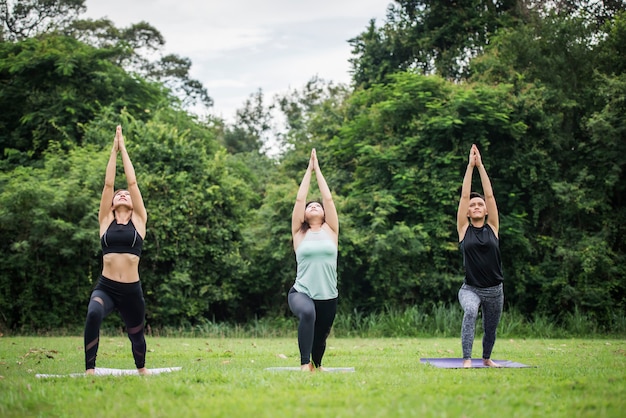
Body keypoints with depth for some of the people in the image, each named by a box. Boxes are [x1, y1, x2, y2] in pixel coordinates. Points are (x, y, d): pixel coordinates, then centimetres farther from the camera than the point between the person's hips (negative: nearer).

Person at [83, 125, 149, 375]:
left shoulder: (139, 220, 7)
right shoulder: (105, 221, 9)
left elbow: (132, 182, 6)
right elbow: (108, 184, 6)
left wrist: (124, 149, 11)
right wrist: (114, 150, 9)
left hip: (132, 290, 1)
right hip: (105, 287, -1)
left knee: (136, 335, 17)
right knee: (93, 315, -32)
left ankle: (142, 369, 46)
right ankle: (90, 370, -26)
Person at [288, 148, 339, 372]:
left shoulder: (330, 231, 7)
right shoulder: (299, 234, 5)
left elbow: (328, 198, 6)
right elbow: (299, 199, 4)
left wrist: (318, 169, 12)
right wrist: (308, 170, 11)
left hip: (328, 296, 3)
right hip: (301, 293, -3)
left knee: (321, 336, 15)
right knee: (307, 312, -37)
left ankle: (317, 365, 49)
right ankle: (305, 364, -30)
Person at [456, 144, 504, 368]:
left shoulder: (492, 227, 3)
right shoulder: (464, 229, 0)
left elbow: (490, 194, 0)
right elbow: (464, 195, -3)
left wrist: (480, 165, 1)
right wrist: (470, 165, -1)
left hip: (495, 290, 3)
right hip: (470, 289, -3)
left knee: (490, 329, 18)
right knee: (470, 311, -34)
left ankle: (486, 358, 47)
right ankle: (467, 360, -33)